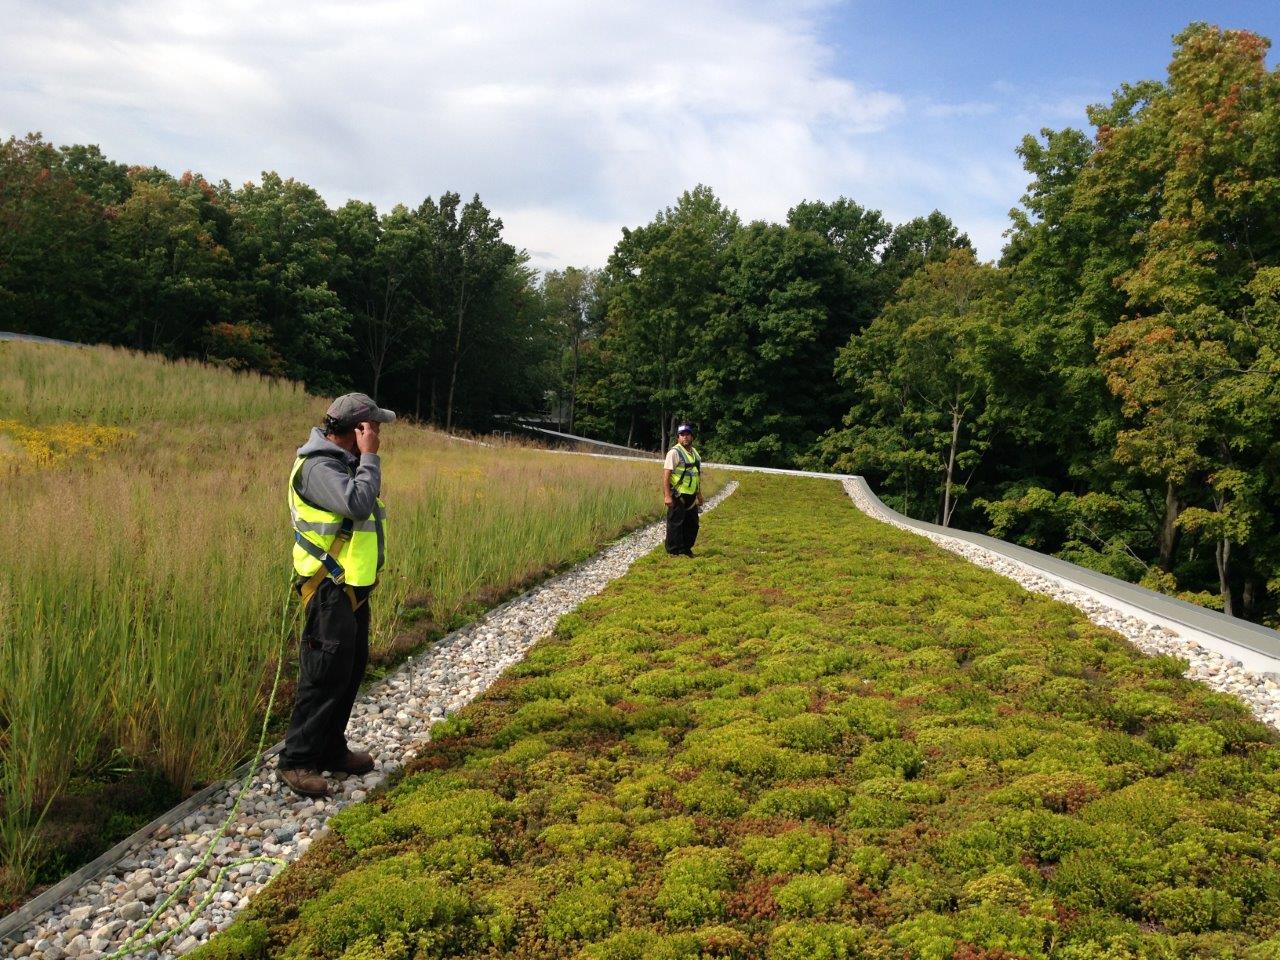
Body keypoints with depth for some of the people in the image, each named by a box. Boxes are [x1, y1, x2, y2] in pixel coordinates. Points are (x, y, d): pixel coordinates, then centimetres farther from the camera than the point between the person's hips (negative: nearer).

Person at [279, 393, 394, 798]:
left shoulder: (345, 462, 12)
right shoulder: (318, 467, -19)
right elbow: (358, 504, -32)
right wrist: (369, 456, -24)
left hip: (354, 588, 10)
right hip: (329, 590, -10)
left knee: (352, 670, 16)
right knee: (324, 676, -6)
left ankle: (331, 750, 28)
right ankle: (297, 761, 4)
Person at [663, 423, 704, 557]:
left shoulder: (695, 453, 14)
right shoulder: (675, 452, -10)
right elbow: (666, 475, -16)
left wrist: (699, 495, 21)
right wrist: (667, 496, -22)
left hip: (691, 496, 8)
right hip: (678, 496, -8)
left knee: (692, 524, 12)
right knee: (675, 524, -3)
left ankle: (686, 549, 24)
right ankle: (675, 551, 5)